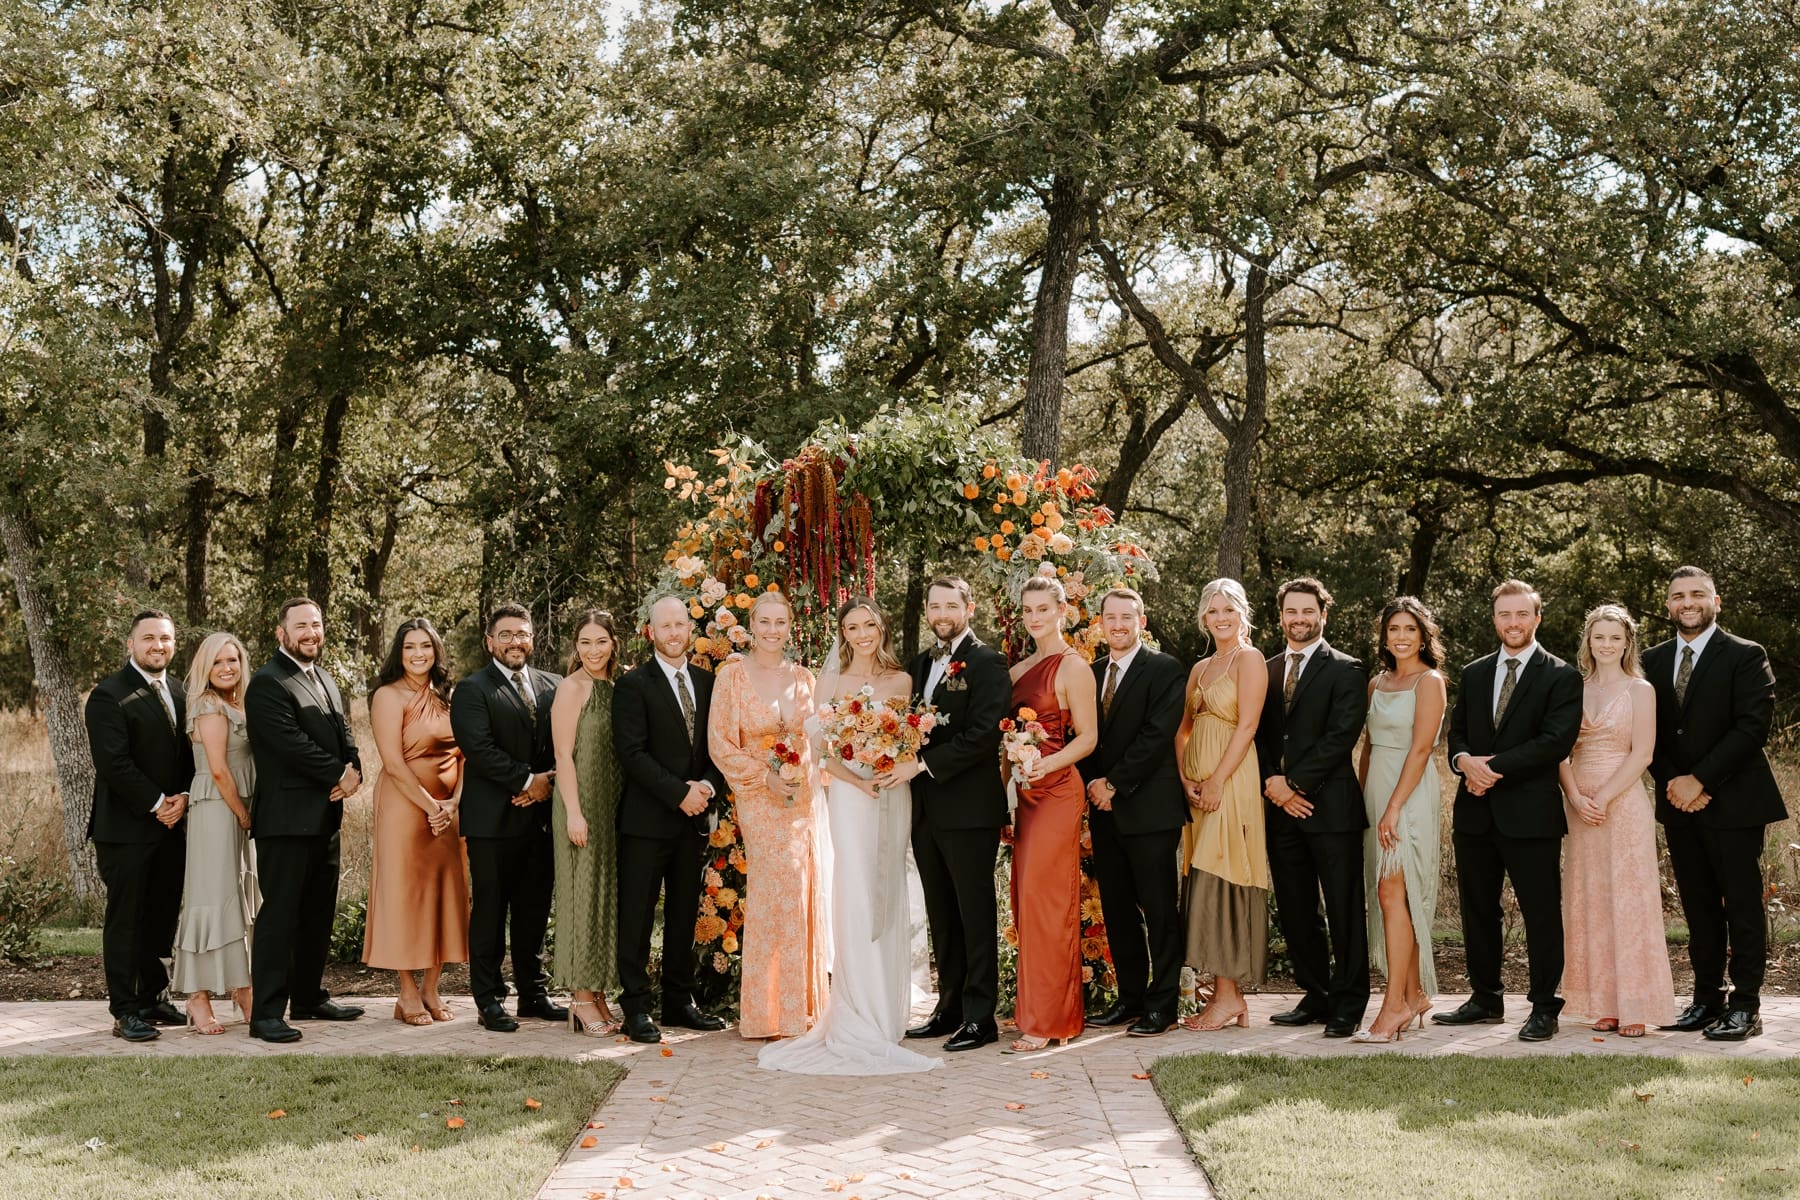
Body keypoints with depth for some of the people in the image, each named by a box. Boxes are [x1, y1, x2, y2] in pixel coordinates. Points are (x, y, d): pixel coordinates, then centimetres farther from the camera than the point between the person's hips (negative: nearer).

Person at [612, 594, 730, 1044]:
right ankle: (635, 1008, 5)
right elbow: (631, 752, -13)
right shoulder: (634, 684, -5)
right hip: (646, 819, -5)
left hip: (693, 818, 5)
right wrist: (680, 793, -17)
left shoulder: (707, 682, 12)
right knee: (637, 916, 0)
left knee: (684, 915, 12)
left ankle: (679, 1002, 21)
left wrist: (709, 786, -8)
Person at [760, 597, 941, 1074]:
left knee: (889, 900, 6)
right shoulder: (831, 681, 2)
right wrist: (858, 780, -16)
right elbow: (821, 749, -2)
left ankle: (887, 1013, 15)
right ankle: (860, 1024, -5)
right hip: (849, 794, -3)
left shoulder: (901, 681, 9)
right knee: (856, 900, -9)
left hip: (893, 796, 3)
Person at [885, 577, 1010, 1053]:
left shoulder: (986, 663, -8)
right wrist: (900, 764, -1)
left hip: (969, 808, -7)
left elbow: (984, 733, -18)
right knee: (941, 915, 13)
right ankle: (949, 1008, 22)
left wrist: (922, 764, -19)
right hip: (925, 808, 8)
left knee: (975, 913, -1)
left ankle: (980, 1017, 4)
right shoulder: (921, 664, 16)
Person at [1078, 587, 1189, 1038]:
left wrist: (1115, 783, -14)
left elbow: (1158, 734, -14)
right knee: (1117, 911, 10)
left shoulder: (1165, 669, -5)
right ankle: (1129, 998, 18)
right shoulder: (1092, 673, 16)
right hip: (1105, 812, 7)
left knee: (1160, 911, -1)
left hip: (1149, 809, -6)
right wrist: (1094, 786, -1)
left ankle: (1163, 1002, 5)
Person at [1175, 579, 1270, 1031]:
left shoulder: (1249, 658, -5)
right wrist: (1184, 779, 0)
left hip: (1231, 781, -8)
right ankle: (1225, 994, 10)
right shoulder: (1200, 668, 18)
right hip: (1198, 784, 8)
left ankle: (1227, 995, -5)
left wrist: (1216, 781, -18)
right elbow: (1183, 730, 16)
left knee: (1219, 883, -9)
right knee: (1207, 886, 6)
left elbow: (1247, 726, -13)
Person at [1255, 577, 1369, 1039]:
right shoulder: (1266, 670, 15)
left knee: (1344, 911, -2)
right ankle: (1315, 996, 18)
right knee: (1296, 911, 9)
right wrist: (1272, 784, -4)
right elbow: (1258, 735, 12)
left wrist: (1294, 782, -13)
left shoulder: (1345, 671, -1)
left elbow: (1341, 736, -10)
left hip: (1330, 806, -5)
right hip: (1281, 809, 5)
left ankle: (1348, 1004, 6)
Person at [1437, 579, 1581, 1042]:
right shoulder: (1473, 674, 14)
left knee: (1541, 913, -1)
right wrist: (1464, 760, -9)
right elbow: (1456, 732, 14)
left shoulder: (1561, 677, -3)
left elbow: (1555, 741, -13)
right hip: (1476, 812, 5)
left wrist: (1493, 765, -16)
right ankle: (1485, 1000, 23)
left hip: (1530, 812, -5)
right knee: (1477, 911, 12)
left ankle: (1544, 1008, 8)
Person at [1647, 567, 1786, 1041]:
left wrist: (1700, 780, -16)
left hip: (1733, 802, -5)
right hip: (1679, 803, 5)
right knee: (1698, 907, 9)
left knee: (1743, 905, -1)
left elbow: (1753, 726, -13)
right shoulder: (1653, 661, 11)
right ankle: (1707, 998, 15)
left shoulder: (1746, 657, -4)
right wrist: (1671, 781, -6)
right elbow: (1648, 732, 10)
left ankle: (1745, 1006, 4)